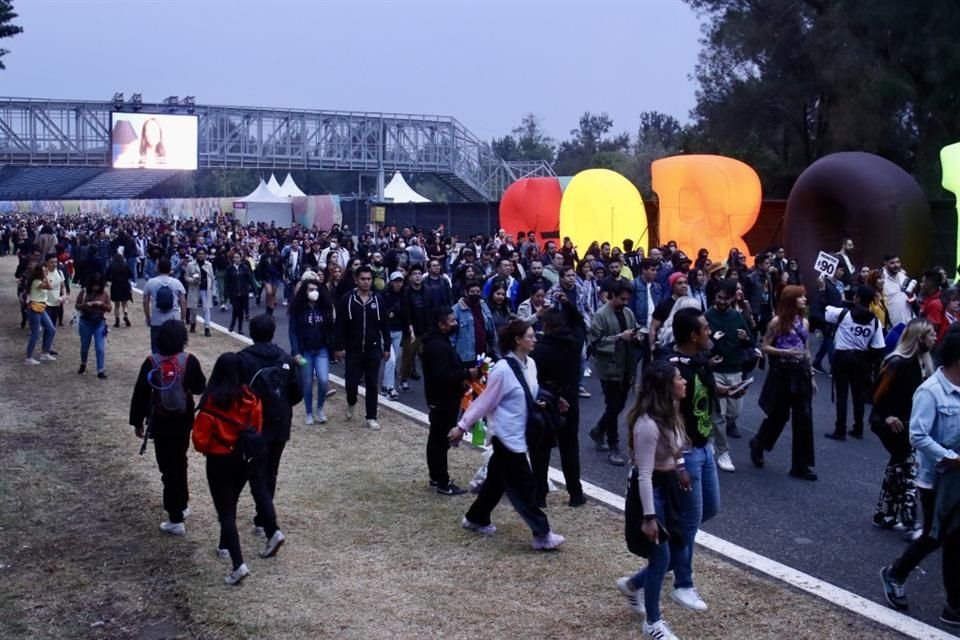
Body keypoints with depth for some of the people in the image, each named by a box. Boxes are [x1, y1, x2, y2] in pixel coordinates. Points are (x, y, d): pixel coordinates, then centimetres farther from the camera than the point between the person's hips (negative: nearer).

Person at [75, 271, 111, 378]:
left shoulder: (104, 294, -2)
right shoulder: (84, 292, -3)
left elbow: (109, 309, 0)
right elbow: (77, 306, -1)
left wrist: (102, 304, -20)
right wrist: (86, 304, -21)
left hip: (99, 323, -1)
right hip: (86, 322, 1)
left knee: (100, 348, -8)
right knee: (84, 346, 17)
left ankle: (101, 371, -7)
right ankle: (83, 364, 42)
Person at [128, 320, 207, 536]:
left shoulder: (151, 362, -10)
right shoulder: (189, 361, -10)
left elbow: (140, 394, -6)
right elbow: (200, 388, 1)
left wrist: (137, 421, 5)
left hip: (160, 423, -2)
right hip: (183, 421, 2)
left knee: (168, 468, 0)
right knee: (179, 462, 23)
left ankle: (176, 519, -1)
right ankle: (182, 505, 35)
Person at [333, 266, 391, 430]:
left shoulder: (378, 300, 2)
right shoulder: (347, 299, -5)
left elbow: (384, 325, 7)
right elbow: (340, 325, -4)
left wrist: (387, 347, 4)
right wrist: (339, 347, -9)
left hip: (373, 349, 1)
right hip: (353, 349, -1)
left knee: (372, 384, 2)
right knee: (352, 382, 1)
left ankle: (371, 418, 10)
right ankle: (351, 403, 33)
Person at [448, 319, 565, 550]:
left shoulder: (530, 364, 3)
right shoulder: (503, 369, -22)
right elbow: (485, 401, -15)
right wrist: (462, 426, -13)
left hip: (519, 434, 9)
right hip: (506, 435, -9)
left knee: (498, 479, 20)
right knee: (524, 485, -3)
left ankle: (476, 519, 37)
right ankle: (542, 534, 4)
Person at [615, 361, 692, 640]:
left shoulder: (669, 412, -1)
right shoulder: (648, 424, -28)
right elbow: (644, 475, -25)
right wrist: (649, 517, -23)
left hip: (669, 486, 9)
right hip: (651, 490, -9)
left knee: (679, 547, 16)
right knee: (661, 557, 0)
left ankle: (632, 584, 38)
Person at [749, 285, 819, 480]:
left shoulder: (804, 322, 8)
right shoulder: (777, 321, -7)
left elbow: (807, 351, 13)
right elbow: (765, 347, -5)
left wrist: (811, 376, 12)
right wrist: (785, 352, -19)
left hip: (801, 373, 4)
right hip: (782, 373, -4)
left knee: (804, 418, 1)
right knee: (778, 416, 6)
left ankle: (801, 465, 8)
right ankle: (758, 444, 36)